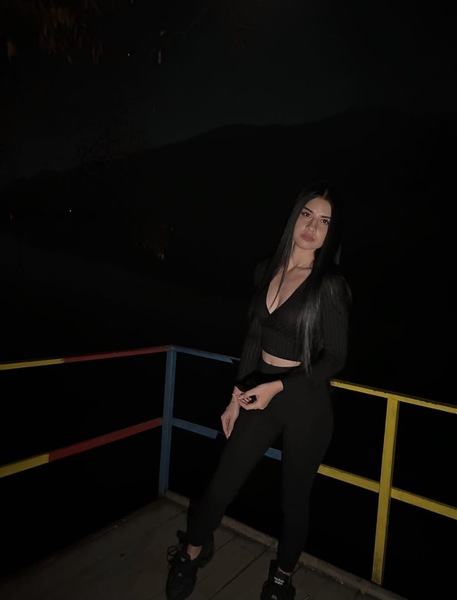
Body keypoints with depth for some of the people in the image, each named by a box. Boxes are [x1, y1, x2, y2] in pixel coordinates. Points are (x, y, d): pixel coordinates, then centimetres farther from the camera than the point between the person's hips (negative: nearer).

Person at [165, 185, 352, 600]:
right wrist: (237, 396, 9)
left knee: (294, 498, 16)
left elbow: (335, 357, -11)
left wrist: (277, 387, -19)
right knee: (222, 484, 13)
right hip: (260, 394, 4)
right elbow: (254, 339, 7)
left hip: (306, 404, -4)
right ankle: (192, 552, 43)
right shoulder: (267, 270, 1)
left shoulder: (330, 284, -13)